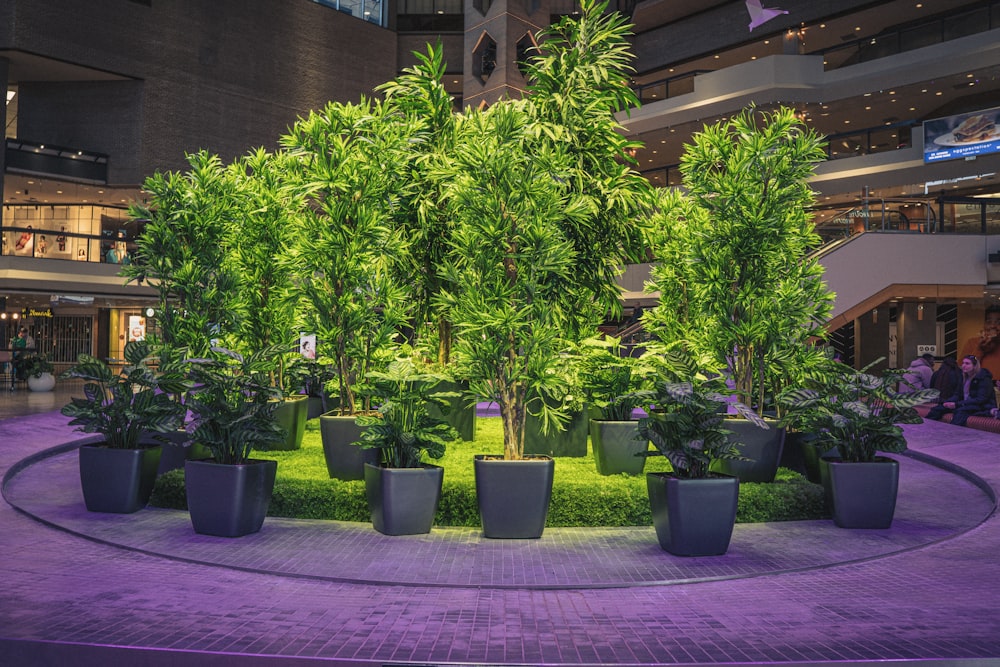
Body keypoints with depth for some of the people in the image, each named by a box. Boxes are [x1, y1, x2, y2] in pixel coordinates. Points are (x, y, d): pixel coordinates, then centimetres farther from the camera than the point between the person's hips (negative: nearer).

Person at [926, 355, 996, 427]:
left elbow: (981, 399, -20)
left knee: (961, 411, -38)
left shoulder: (984, 378, -11)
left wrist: (957, 404, -26)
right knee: (938, 409, -9)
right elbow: (958, 394, 15)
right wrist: (947, 402, -8)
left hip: (982, 407, -8)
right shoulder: (965, 377, 12)